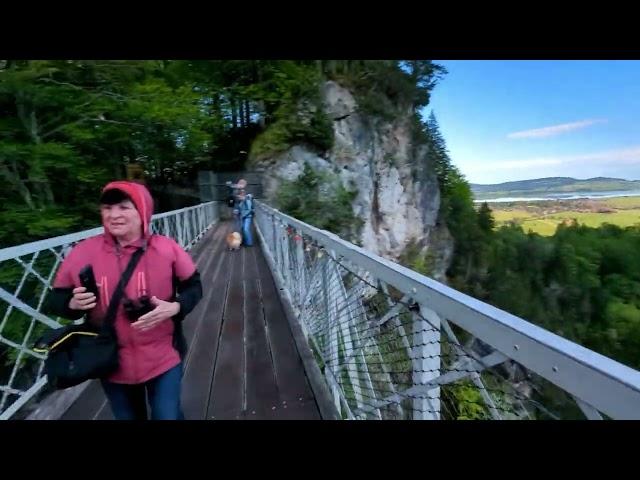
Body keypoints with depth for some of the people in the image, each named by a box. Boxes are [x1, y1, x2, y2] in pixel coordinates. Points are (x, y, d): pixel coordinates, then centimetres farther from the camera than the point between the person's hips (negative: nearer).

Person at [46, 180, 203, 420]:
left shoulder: (167, 248, -13)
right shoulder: (83, 252, -10)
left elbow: (193, 286, -3)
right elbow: (56, 299, 2)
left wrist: (174, 308, -21)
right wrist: (74, 303, -20)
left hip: (163, 359, -2)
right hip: (112, 364, 2)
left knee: (168, 416, 13)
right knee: (128, 416, 25)